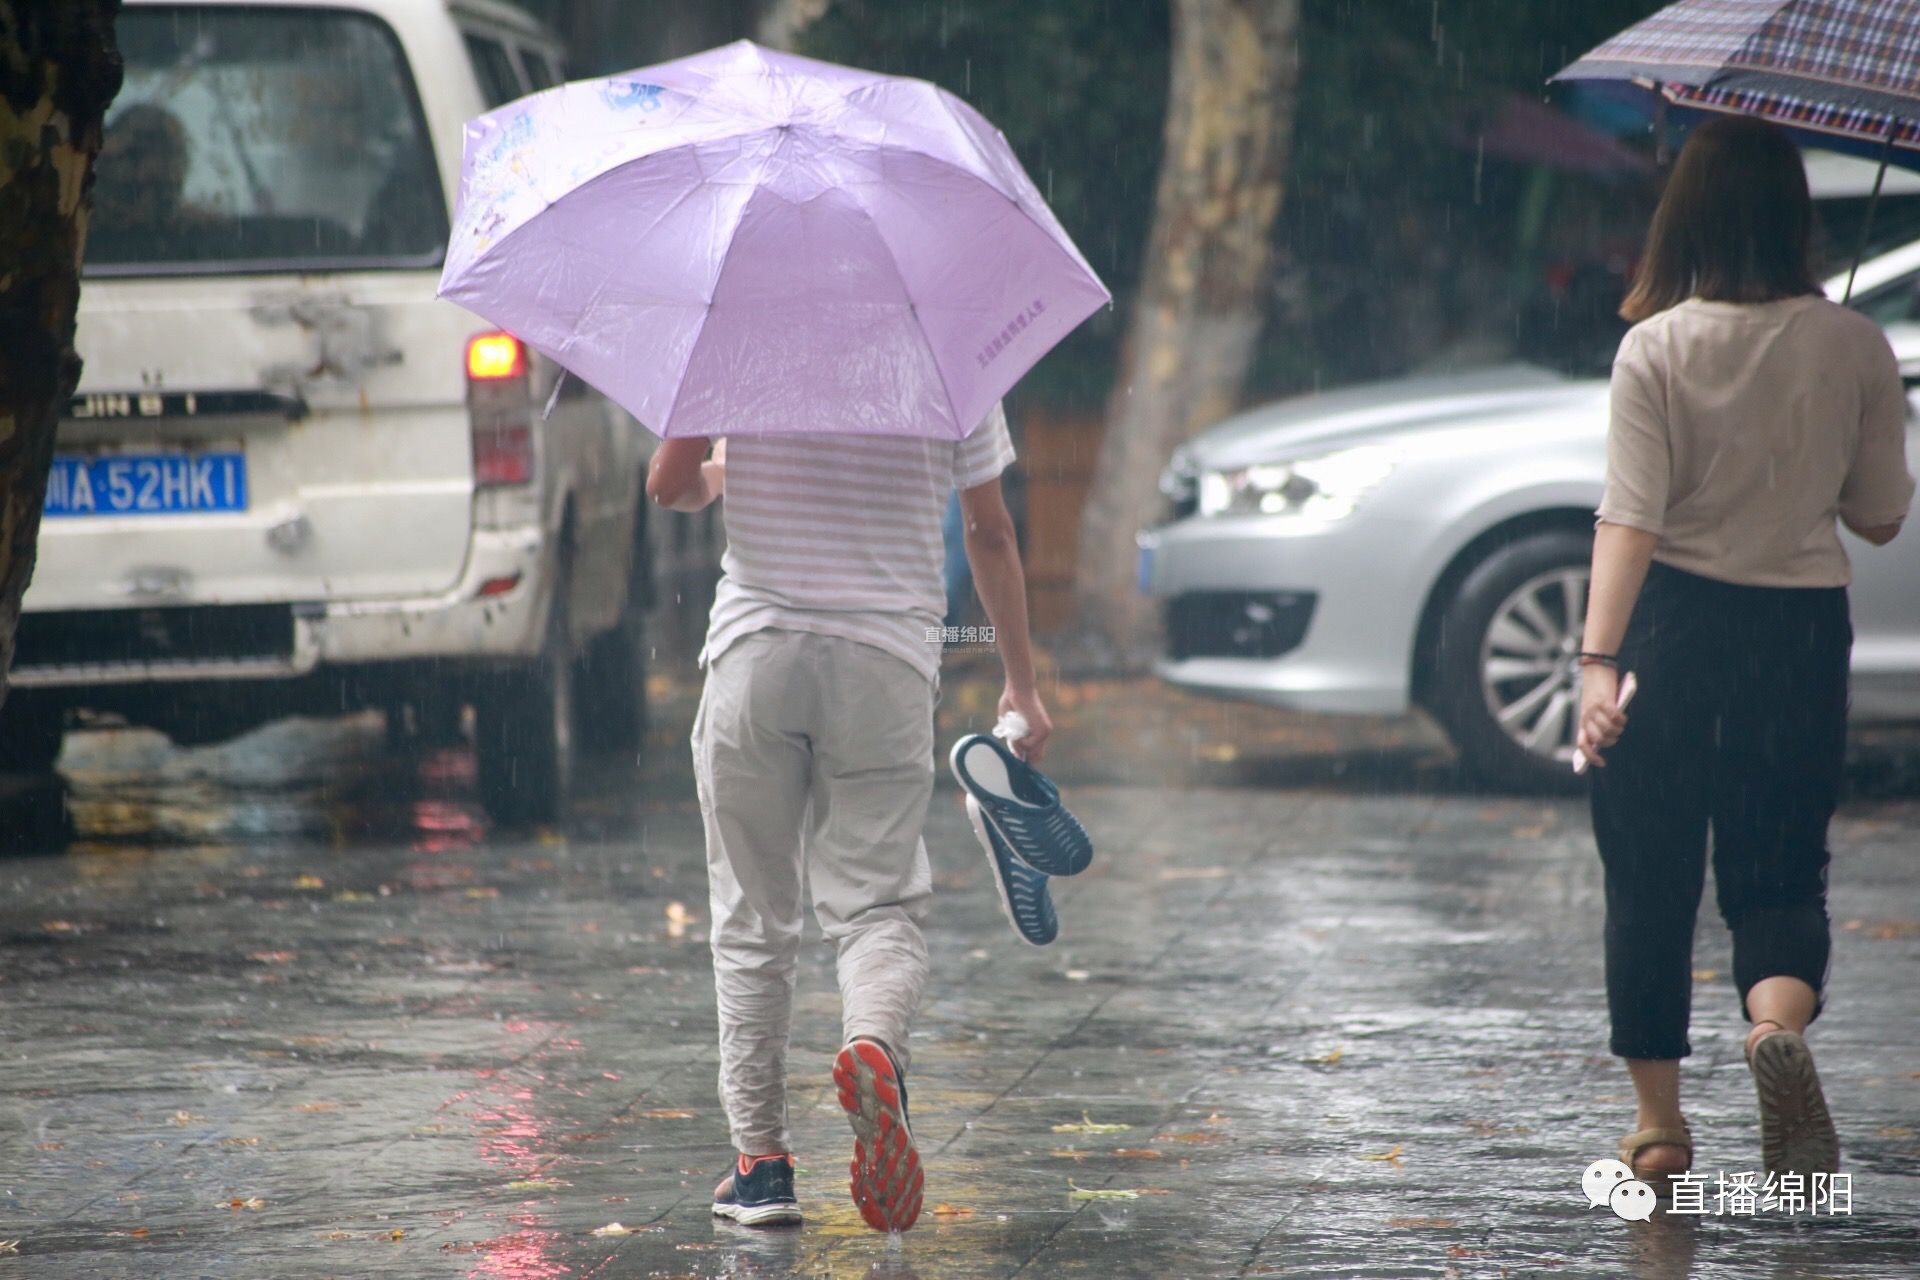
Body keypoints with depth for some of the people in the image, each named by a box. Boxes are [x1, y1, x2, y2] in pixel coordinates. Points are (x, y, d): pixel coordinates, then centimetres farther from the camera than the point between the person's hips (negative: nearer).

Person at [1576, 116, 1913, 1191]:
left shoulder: (1657, 348, -9)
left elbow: (1630, 520, -17)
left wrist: (1597, 659, -20)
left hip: (1672, 628, -1)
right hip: (1801, 636, 1)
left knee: (1650, 880, 11)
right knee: (1780, 872, 9)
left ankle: (1659, 1120, 15)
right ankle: (1780, 1022, -23)